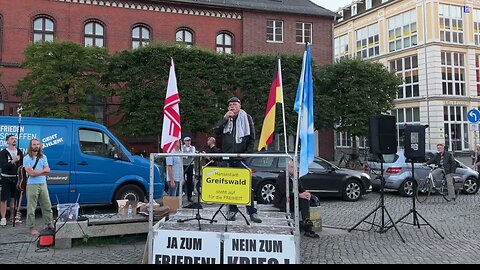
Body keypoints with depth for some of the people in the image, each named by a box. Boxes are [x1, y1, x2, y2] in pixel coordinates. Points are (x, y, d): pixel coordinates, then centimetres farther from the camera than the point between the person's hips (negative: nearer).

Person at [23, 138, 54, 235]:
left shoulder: (43, 157, 12)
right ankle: (32, 227, 5)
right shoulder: (27, 158, -4)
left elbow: (48, 170, 0)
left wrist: (36, 172, -12)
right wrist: (43, 170, -6)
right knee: (31, 208, -1)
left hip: (43, 184, 5)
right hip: (32, 185, -5)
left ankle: (50, 223, 22)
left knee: (47, 205, 11)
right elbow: (31, 173, -14)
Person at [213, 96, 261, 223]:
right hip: (226, 157, 3)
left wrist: (248, 153, -6)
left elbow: (252, 138, 5)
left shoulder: (246, 118, 7)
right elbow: (216, 131, 0)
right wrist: (225, 118, -8)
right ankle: (232, 209, 17)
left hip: (241, 157, -3)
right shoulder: (225, 119, 14)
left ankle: (252, 212, -2)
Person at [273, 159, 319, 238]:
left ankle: (306, 220, -31)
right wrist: (299, 195, -30)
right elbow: (285, 192, -21)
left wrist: (307, 194, -15)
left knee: (305, 199, -18)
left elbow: (301, 190, 10)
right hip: (281, 203, -7)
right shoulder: (281, 177, -10)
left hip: (293, 201, 7)